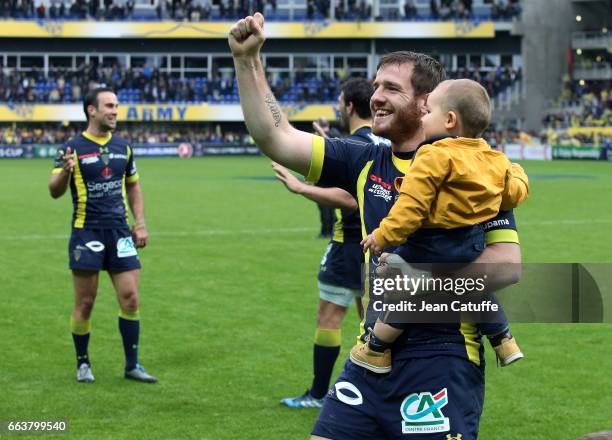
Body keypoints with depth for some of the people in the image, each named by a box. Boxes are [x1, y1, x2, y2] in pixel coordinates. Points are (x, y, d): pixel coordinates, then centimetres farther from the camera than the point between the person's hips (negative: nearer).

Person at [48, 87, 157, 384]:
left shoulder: (123, 147, 10)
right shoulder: (73, 148, -5)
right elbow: (55, 191, -10)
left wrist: (140, 223, 12)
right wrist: (65, 171, -31)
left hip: (119, 231, 4)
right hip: (86, 233, -4)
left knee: (130, 298, -1)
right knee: (85, 303, 1)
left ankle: (132, 365, 8)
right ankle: (83, 363, 16)